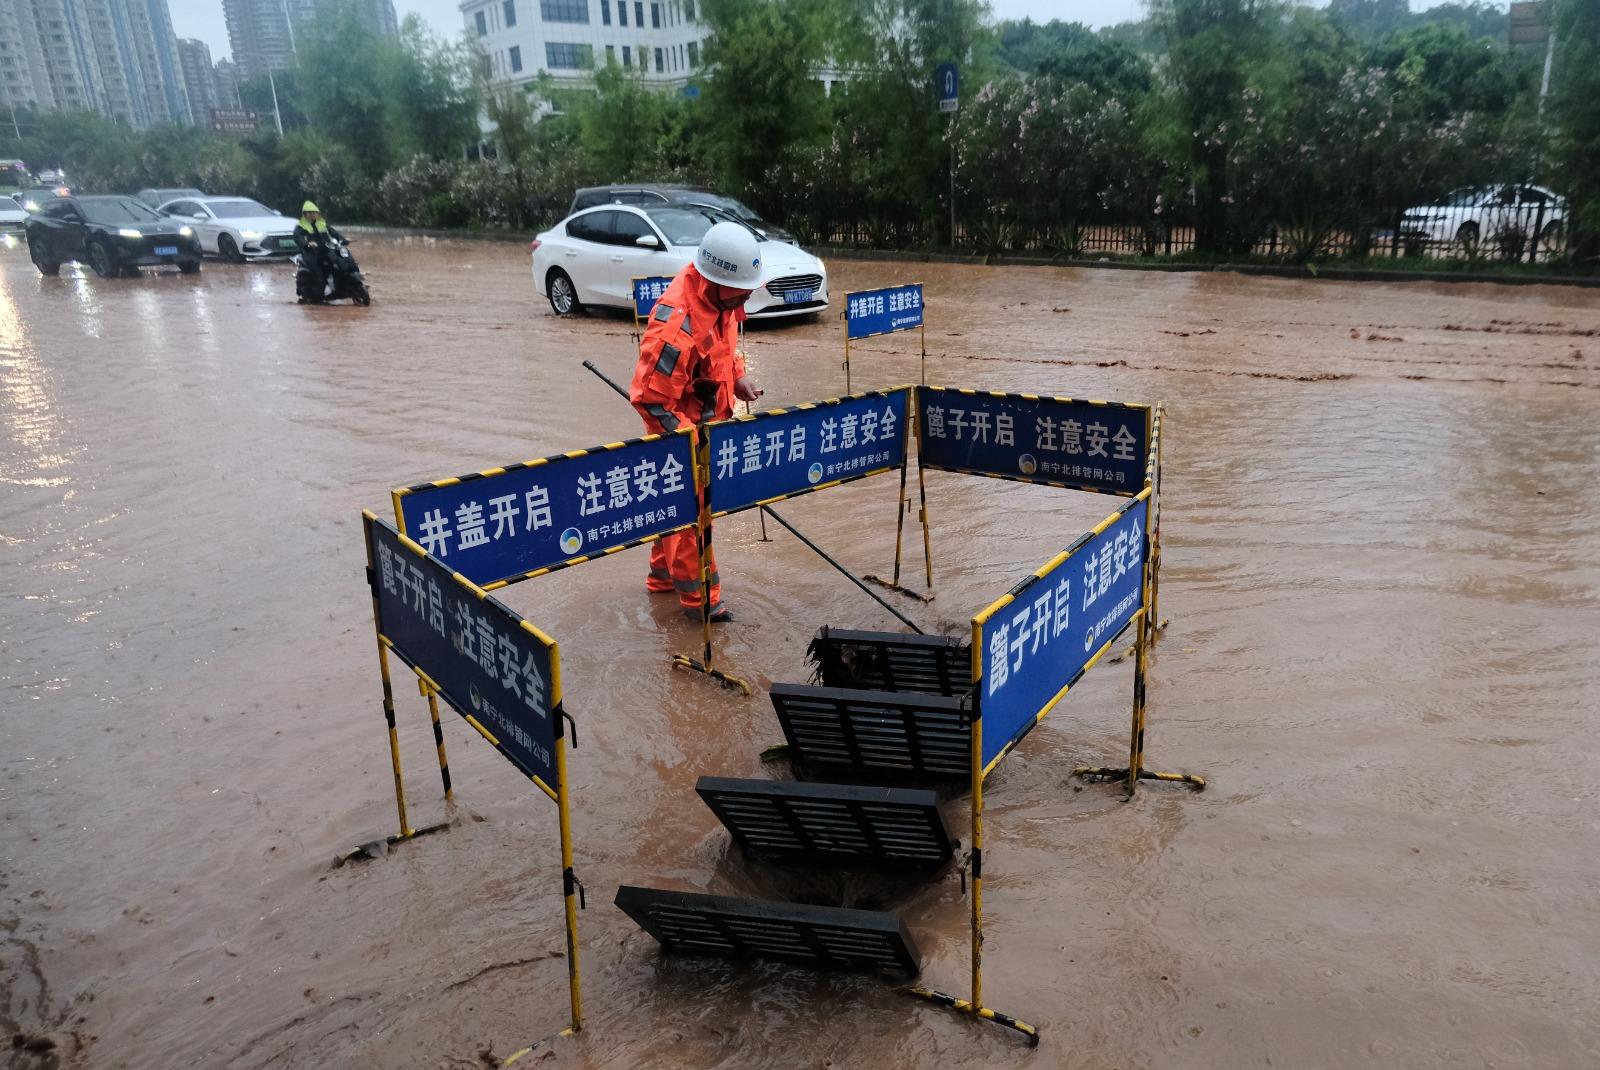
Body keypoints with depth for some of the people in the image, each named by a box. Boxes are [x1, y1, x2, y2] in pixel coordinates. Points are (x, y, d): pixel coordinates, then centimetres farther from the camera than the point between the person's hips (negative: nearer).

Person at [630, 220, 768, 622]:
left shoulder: (719, 296, -8)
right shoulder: (678, 325, -35)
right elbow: (651, 399, -30)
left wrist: (737, 375, 0)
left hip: (708, 419, 9)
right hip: (681, 425, -9)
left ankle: (664, 576, 41)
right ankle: (699, 598, 19)